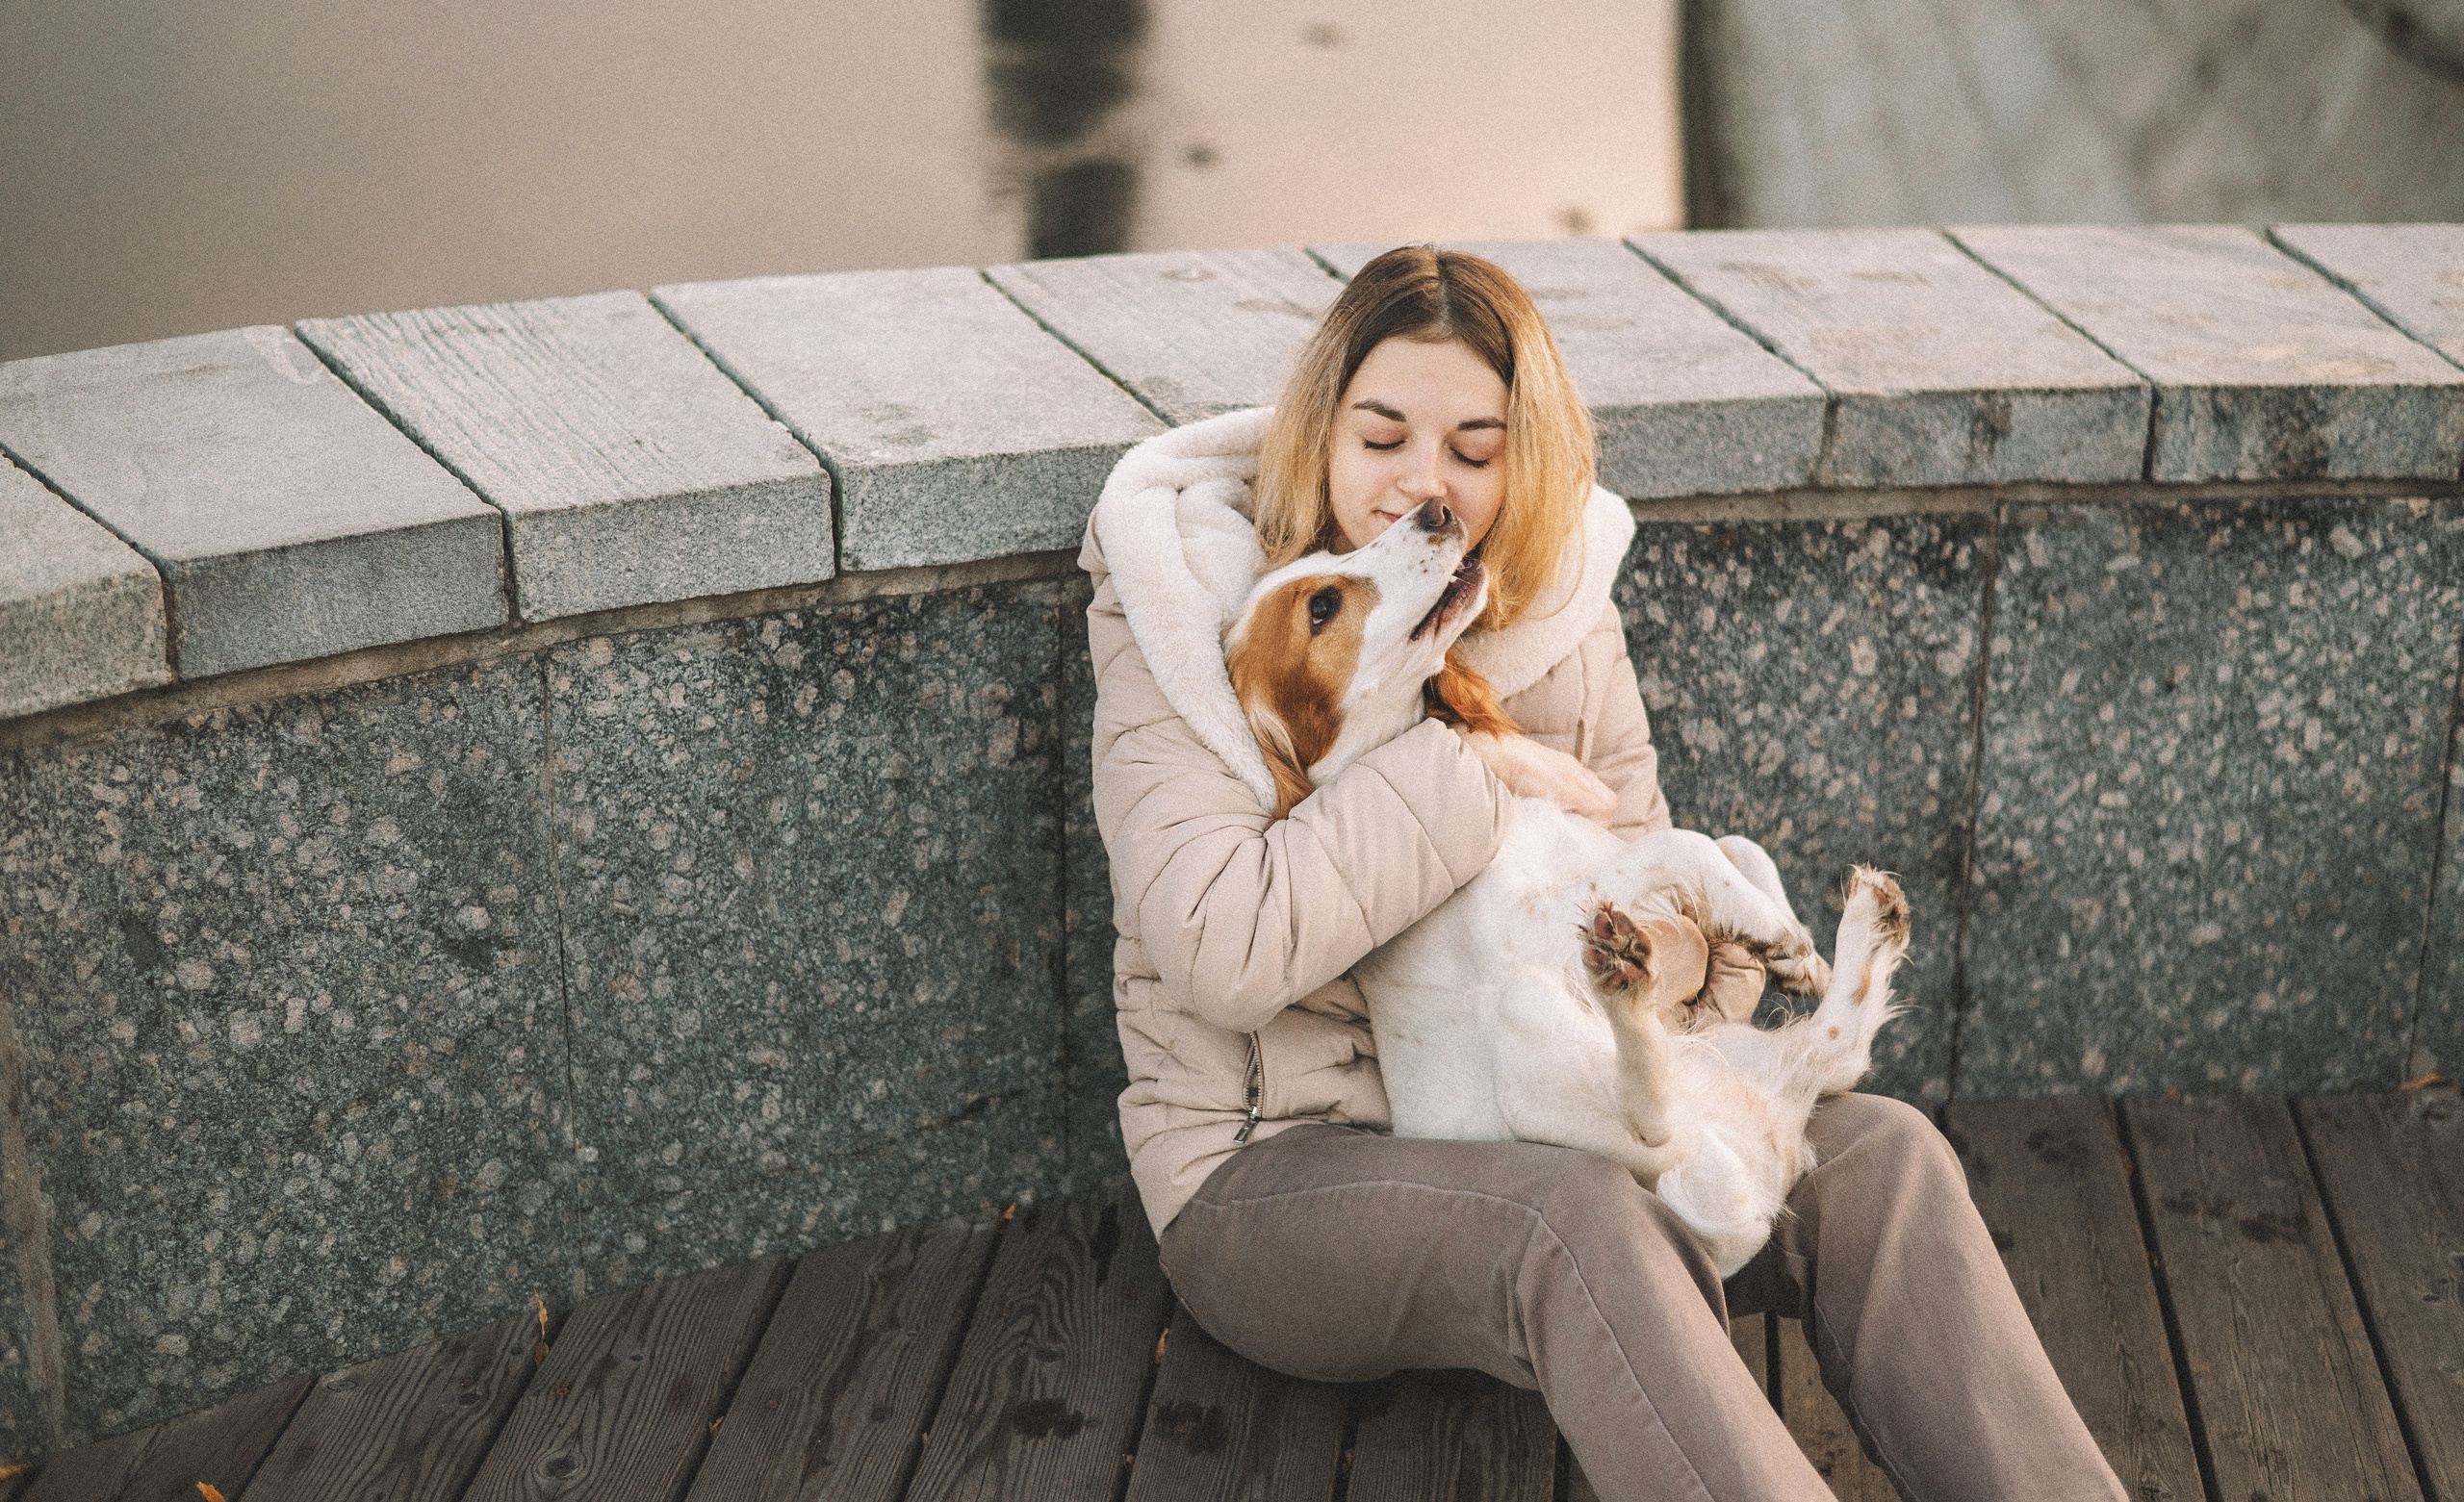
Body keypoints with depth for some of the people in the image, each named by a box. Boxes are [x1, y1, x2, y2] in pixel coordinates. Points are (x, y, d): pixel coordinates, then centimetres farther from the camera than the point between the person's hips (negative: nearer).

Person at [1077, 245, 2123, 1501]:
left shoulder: (1556, 610, 7)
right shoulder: (1190, 619, -9)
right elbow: (1219, 948, -23)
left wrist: (1697, 943, -13)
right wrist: (1473, 773, -19)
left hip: (1520, 1134, 6)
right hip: (1272, 1170, -6)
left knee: (1876, 1154, -15)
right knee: (1574, 1223, -36)